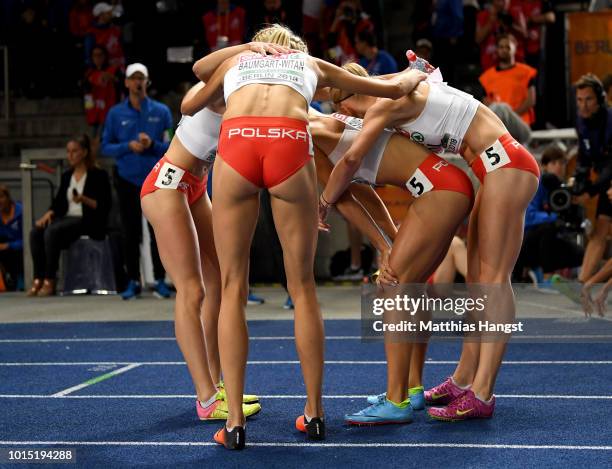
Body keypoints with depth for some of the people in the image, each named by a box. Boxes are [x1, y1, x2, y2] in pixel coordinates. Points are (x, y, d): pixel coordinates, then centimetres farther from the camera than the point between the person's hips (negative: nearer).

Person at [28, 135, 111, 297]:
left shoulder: (98, 175, 0)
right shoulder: (66, 176, 19)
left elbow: (104, 206, -7)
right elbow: (58, 202, 15)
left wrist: (84, 200, -22)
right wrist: (48, 214, -6)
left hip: (87, 221, -6)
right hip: (66, 218, 7)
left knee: (52, 231, -33)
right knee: (35, 232, -22)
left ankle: (50, 282, -30)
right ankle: (38, 280, -26)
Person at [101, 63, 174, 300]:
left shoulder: (161, 111, 3)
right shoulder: (115, 113, 4)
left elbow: (172, 146, 1)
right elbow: (105, 147, 3)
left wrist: (152, 144, -17)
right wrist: (128, 146, -14)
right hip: (127, 179, 1)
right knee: (130, 232, 3)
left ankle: (160, 280, 6)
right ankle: (133, 282, 10)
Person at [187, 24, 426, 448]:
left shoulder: (235, 59, 35)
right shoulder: (312, 63, 34)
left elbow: (190, 107, 51)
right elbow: (395, 88, 40)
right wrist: (415, 74, 64)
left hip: (236, 143, 0)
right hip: (290, 143, 0)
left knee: (233, 286, 10)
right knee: (302, 285, 14)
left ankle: (235, 422, 4)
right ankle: (314, 413, 20)